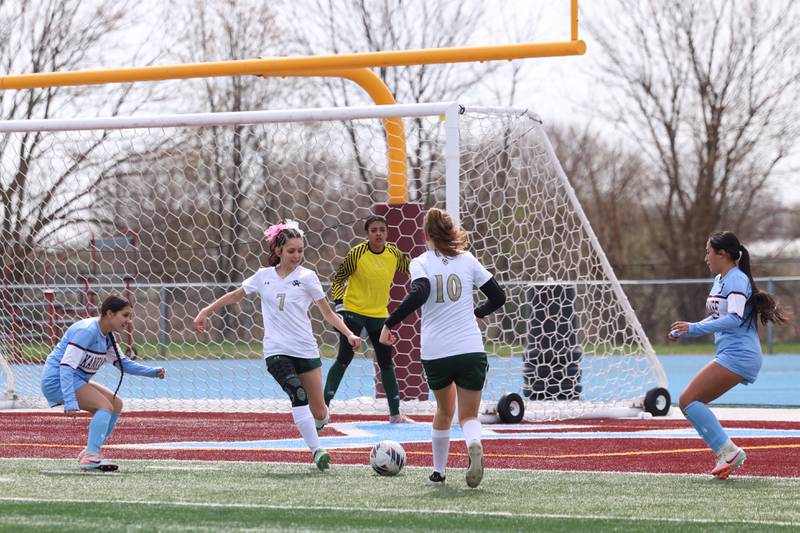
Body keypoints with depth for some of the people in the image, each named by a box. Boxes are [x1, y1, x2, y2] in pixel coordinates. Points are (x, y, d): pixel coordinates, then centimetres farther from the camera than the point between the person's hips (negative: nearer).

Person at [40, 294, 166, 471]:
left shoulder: (106, 336, 8)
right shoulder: (87, 331, -22)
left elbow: (122, 362, 18)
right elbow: (66, 366, -28)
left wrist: (153, 372, 3)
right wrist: (70, 402, -37)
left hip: (76, 380, 10)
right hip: (57, 379, -10)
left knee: (116, 404, 10)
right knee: (105, 406, -22)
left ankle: (89, 454, 10)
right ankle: (90, 456, -31)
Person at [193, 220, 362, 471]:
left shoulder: (306, 276, 2)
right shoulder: (263, 276, 6)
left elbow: (327, 312, 4)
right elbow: (235, 295, 20)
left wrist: (349, 334, -9)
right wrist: (206, 311, 18)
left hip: (306, 350, 0)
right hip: (276, 351, 0)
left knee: (319, 412, 1)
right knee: (298, 395, -26)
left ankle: (318, 423, 39)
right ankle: (316, 451, -27)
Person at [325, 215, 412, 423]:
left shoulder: (394, 255, -1)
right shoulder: (357, 253, -13)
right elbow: (338, 278, -6)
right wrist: (339, 301, -16)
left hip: (379, 315, 4)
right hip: (353, 312, -4)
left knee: (386, 363, 7)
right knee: (344, 359, -10)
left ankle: (395, 413, 15)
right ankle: (323, 406, -4)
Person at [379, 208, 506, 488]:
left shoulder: (420, 263, -1)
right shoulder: (467, 260, 7)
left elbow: (419, 294, -21)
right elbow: (498, 297, 11)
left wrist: (389, 324, -15)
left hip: (435, 354, 0)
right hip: (471, 350, 0)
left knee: (444, 411, 24)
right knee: (469, 415, 5)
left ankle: (439, 470, 31)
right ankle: (474, 446, -29)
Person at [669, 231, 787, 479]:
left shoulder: (737, 279, -12)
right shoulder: (719, 281, 18)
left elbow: (734, 319, -25)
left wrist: (694, 328, -28)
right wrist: (681, 333, 20)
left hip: (738, 356, -10)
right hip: (731, 356, 10)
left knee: (688, 400, -15)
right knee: (692, 403, 6)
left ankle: (728, 451, -16)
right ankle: (726, 457, 3)